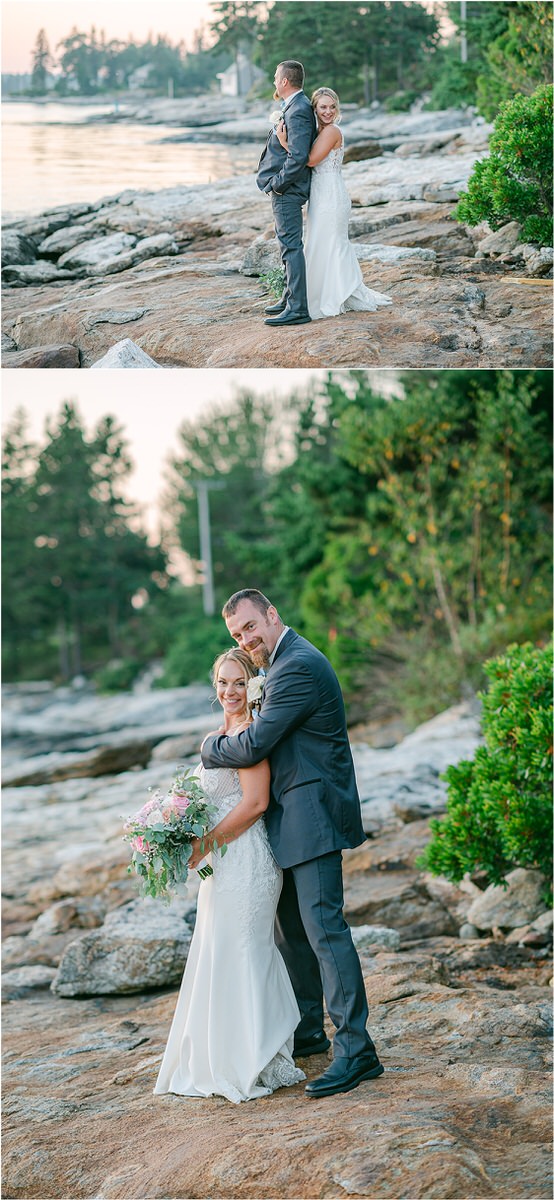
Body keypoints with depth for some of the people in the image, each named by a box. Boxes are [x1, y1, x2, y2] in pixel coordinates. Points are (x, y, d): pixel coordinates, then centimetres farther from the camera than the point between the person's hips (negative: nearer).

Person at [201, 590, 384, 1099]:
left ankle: (356, 1049, -12)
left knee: (323, 927, -13)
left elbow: (255, 745, -19)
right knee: (290, 928, 17)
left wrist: (209, 746, -1)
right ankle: (308, 1031, 30)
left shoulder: (298, 667, -18)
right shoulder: (288, 661, 17)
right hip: (294, 820, 11)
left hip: (312, 818, -11)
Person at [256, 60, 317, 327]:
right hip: (285, 188, 11)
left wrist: (278, 184, -18)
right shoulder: (296, 106, 13)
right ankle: (290, 298, 30)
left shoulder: (297, 112, -20)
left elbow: (298, 156, -26)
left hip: (287, 190, -11)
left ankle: (297, 309, -9)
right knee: (288, 243, 19)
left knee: (291, 246, -9)